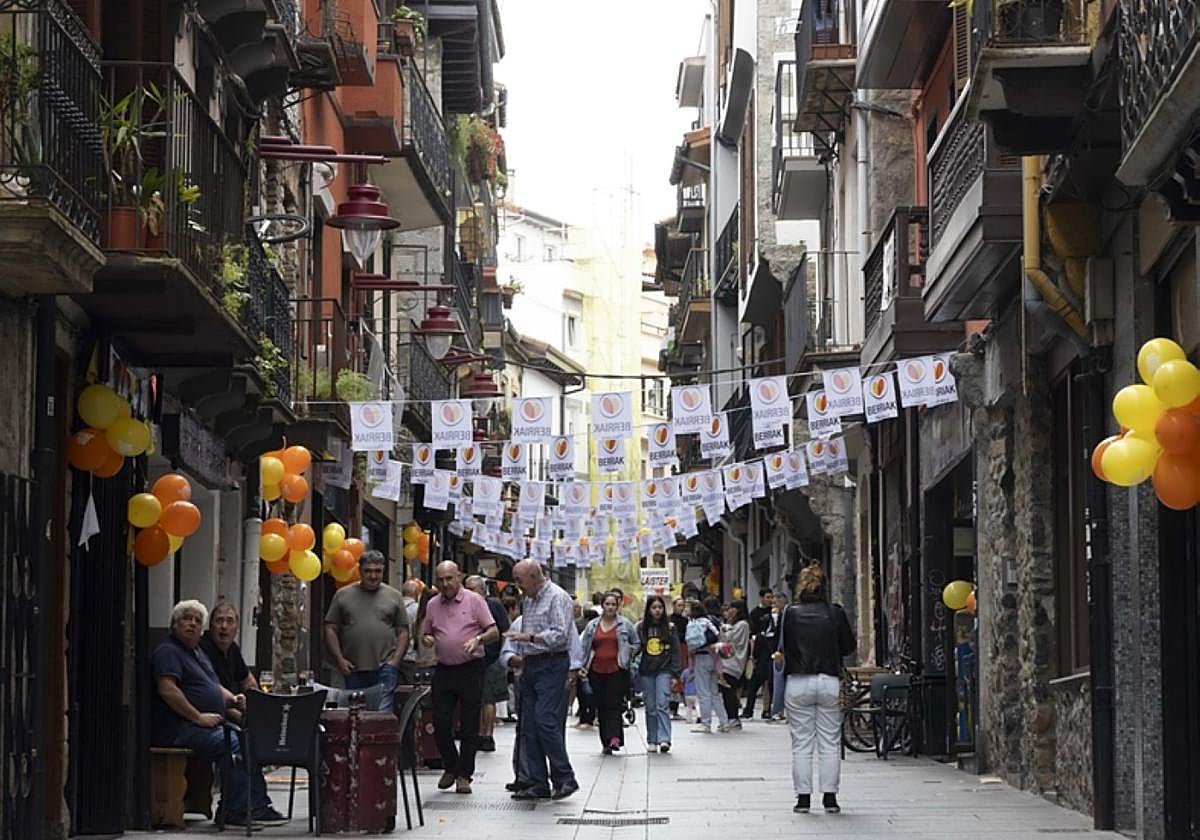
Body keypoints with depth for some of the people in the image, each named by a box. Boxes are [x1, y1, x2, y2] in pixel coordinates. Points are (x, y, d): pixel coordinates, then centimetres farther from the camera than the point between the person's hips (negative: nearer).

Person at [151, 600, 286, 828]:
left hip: (210, 726, 10)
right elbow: (167, 690, -20)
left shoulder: (199, 653, 26)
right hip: (180, 730, -10)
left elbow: (215, 687, 33)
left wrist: (233, 699, 9)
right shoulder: (168, 652, -6)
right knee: (237, 745, -25)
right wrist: (199, 717, -20)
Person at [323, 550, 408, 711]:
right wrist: (339, 659, -3)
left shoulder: (394, 596, 9)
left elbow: (403, 631, 9)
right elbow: (330, 630, 7)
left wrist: (396, 660, -3)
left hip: (384, 668, -1)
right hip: (353, 669, 2)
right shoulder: (343, 595, 9)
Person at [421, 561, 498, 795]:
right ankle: (450, 767, 20)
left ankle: (463, 774, 8)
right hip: (443, 670, 3)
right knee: (440, 723, -1)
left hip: (470, 669, -3)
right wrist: (427, 639, -4)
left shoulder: (474, 600, 0)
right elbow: (425, 633, 20)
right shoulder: (432, 605, 11)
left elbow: (494, 632, -2)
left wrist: (478, 639, -22)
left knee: (469, 727, 0)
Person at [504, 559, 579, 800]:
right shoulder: (528, 600, 19)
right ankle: (538, 784, 7)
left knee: (545, 720, -17)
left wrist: (528, 638, -23)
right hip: (530, 666, 9)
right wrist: (521, 656, 13)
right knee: (529, 726, 5)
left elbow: (560, 635, -19)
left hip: (552, 665, -9)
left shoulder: (557, 597, -9)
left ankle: (565, 778, -11)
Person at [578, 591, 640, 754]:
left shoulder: (625, 624, 5)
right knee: (601, 706, 3)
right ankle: (606, 741, 8)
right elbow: (583, 646, 13)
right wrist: (581, 666, 4)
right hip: (597, 672, 3)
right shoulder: (592, 625, 11)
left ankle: (613, 738, -20)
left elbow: (636, 643, 15)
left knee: (614, 704, -13)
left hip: (617, 671, -3)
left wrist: (629, 654, -2)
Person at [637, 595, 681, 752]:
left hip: (664, 670, -2)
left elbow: (675, 651, 3)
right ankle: (652, 740, 12)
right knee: (650, 708, 6)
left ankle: (664, 739, -17)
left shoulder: (670, 627, 3)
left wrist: (675, 674, -4)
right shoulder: (641, 627, 5)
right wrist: (634, 673, -1)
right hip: (646, 672, 2)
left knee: (662, 705, -13)